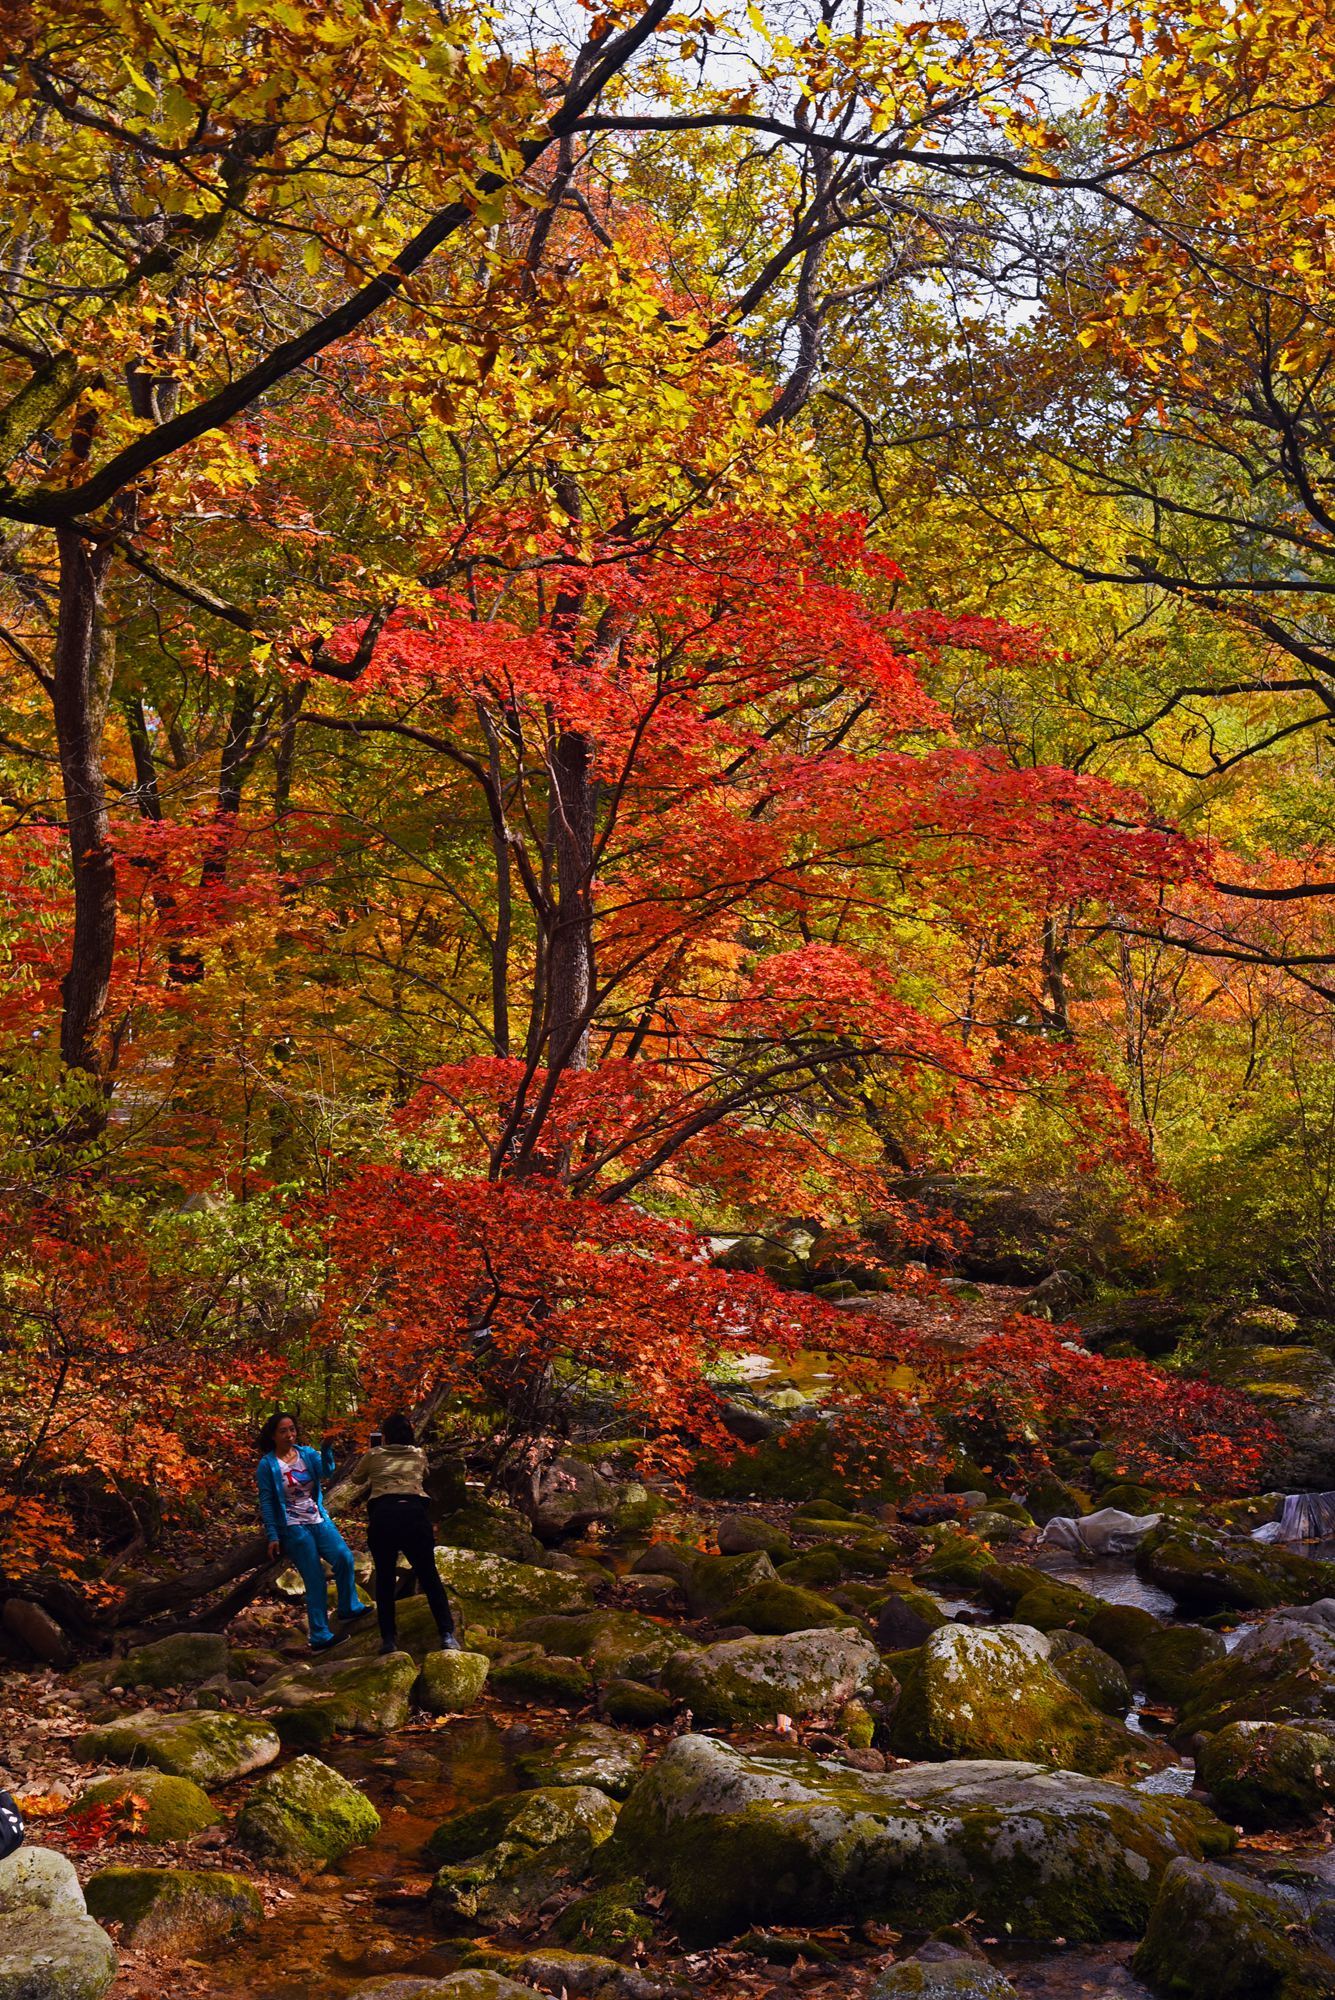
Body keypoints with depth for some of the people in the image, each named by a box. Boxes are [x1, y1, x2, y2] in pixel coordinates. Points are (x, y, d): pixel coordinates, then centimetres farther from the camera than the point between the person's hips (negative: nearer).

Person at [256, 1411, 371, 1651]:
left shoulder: (307, 1453, 4)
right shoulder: (267, 1465, -6)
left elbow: (326, 1471, -15)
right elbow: (266, 1503, -4)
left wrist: (326, 1448, -33)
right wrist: (272, 1537, -8)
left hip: (319, 1521, 4)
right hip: (294, 1529, -4)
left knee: (344, 1557, -14)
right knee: (315, 1581, -6)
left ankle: (349, 1607, 9)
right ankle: (320, 1638, 1)